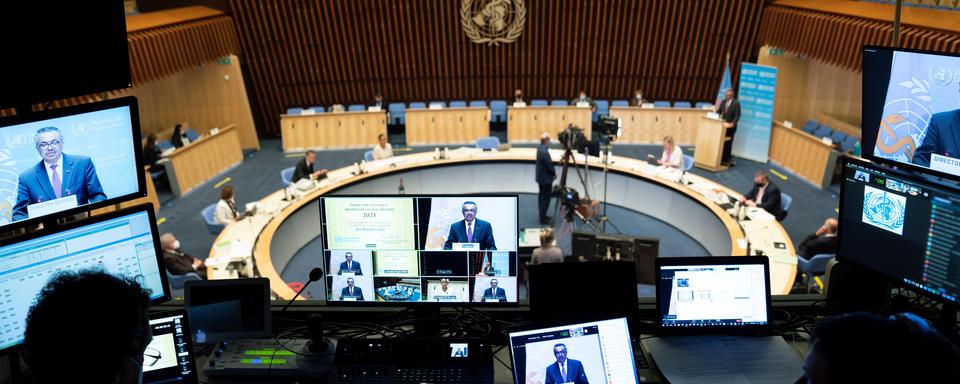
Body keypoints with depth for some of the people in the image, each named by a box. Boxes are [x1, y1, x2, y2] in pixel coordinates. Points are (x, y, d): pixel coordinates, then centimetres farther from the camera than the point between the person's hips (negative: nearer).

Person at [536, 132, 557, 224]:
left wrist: (553, 169, 4)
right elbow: (550, 166, -19)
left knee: (542, 197, 18)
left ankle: (542, 216, 28)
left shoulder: (540, 148, 2)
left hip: (541, 177, 10)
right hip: (546, 178, -10)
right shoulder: (545, 152, -28)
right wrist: (554, 172, -1)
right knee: (546, 198, -2)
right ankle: (543, 219, 4)